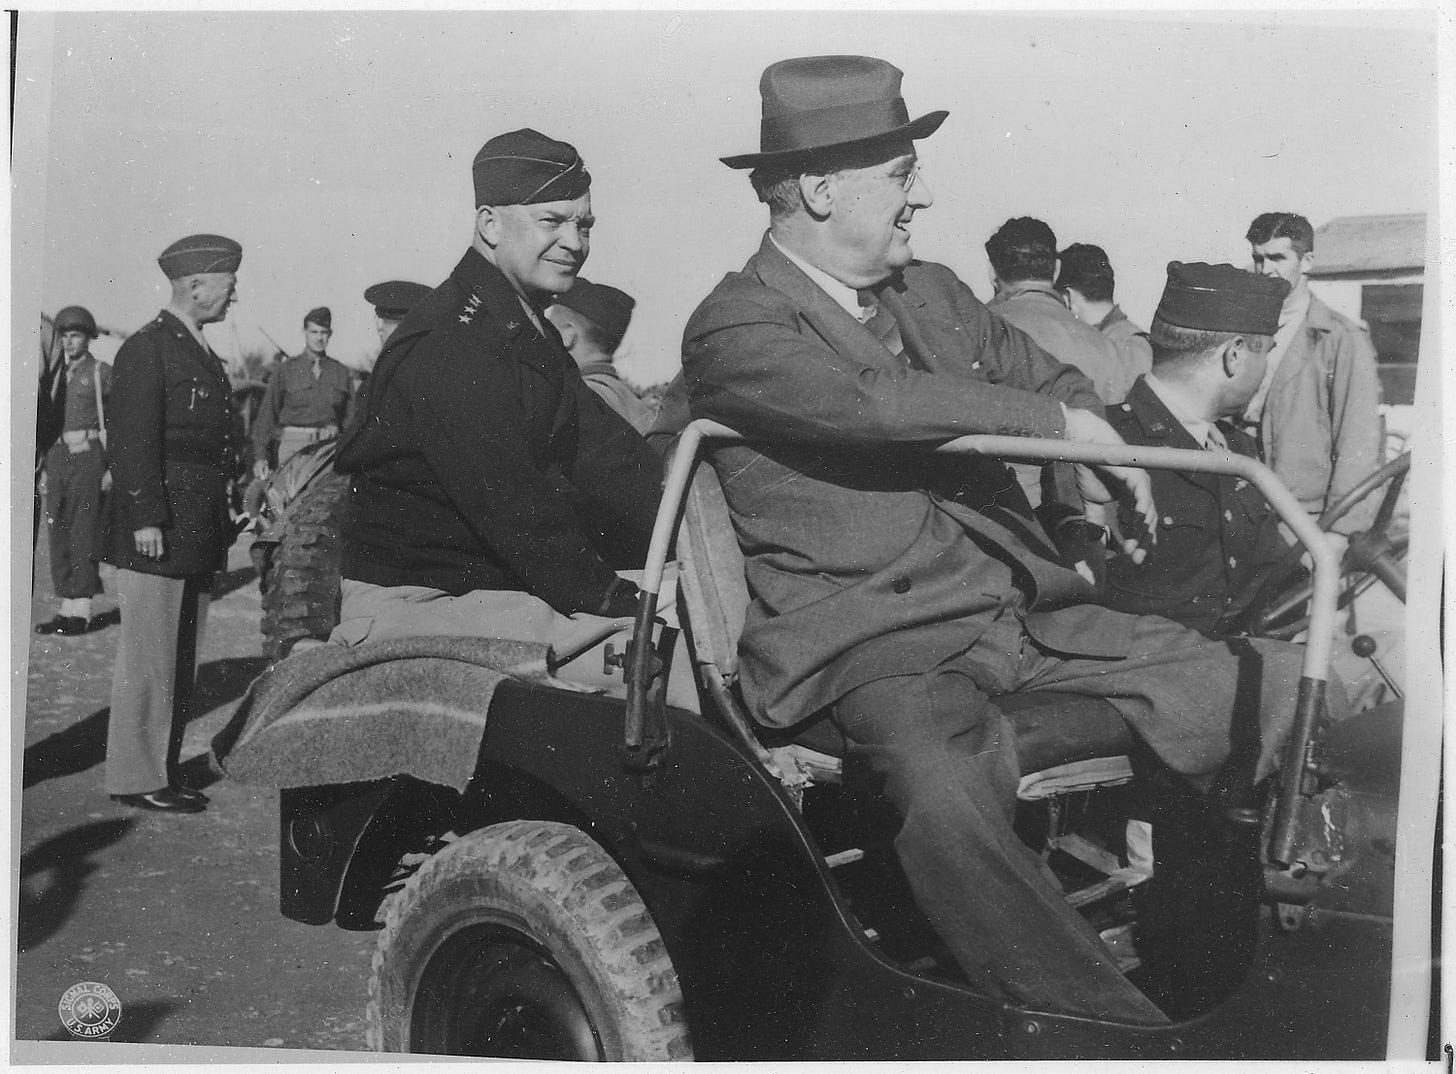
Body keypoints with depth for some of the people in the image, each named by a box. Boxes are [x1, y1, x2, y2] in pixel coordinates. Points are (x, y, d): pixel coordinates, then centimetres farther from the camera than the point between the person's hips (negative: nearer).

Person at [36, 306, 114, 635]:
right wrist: (45, 466, 13)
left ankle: (82, 610, -5)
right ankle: (66, 608, 9)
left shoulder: (102, 373, 0)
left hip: (88, 456, -6)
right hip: (57, 456, 6)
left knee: (84, 531, -8)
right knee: (58, 531, 4)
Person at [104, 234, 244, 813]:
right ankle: (134, 778, 6)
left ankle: (164, 769, 21)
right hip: (157, 534, -9)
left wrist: (226, 514, 18)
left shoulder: (204, 354, 18)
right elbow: (132, 440, -16)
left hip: (199, 536, 9)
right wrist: (146, 519, -20)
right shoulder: (146, 349, -9)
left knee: (181, 658, 12)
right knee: (148, 659, -2)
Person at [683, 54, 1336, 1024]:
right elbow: (874, 403, -21)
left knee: (1288, 687, -6)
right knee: (949, 801, -40)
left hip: (1030, 614, 7)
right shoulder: (732, 328, -5)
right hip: (883, 649, -7)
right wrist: (1058, 423, -11)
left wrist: (1093, 456, 10)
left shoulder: (934, 292, 18)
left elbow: (1050, 377, 32)